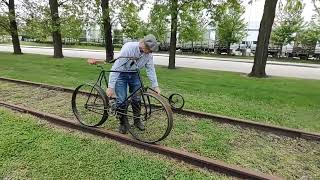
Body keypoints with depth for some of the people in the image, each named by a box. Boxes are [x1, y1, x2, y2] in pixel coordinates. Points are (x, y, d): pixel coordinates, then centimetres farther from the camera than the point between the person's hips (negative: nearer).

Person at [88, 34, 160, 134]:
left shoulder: (149, 53, -15)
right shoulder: (128, 48, -30)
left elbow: (150, 69, -7)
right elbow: (116, 67, -31)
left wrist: (155, 86, -12)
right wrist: (111, 86, -33)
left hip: (134, 75, 4)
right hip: (121, 74, -4)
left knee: (137, 99, 4)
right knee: (122, 101, -7)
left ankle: (137, 120, 25)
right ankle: (123, 123, 14)